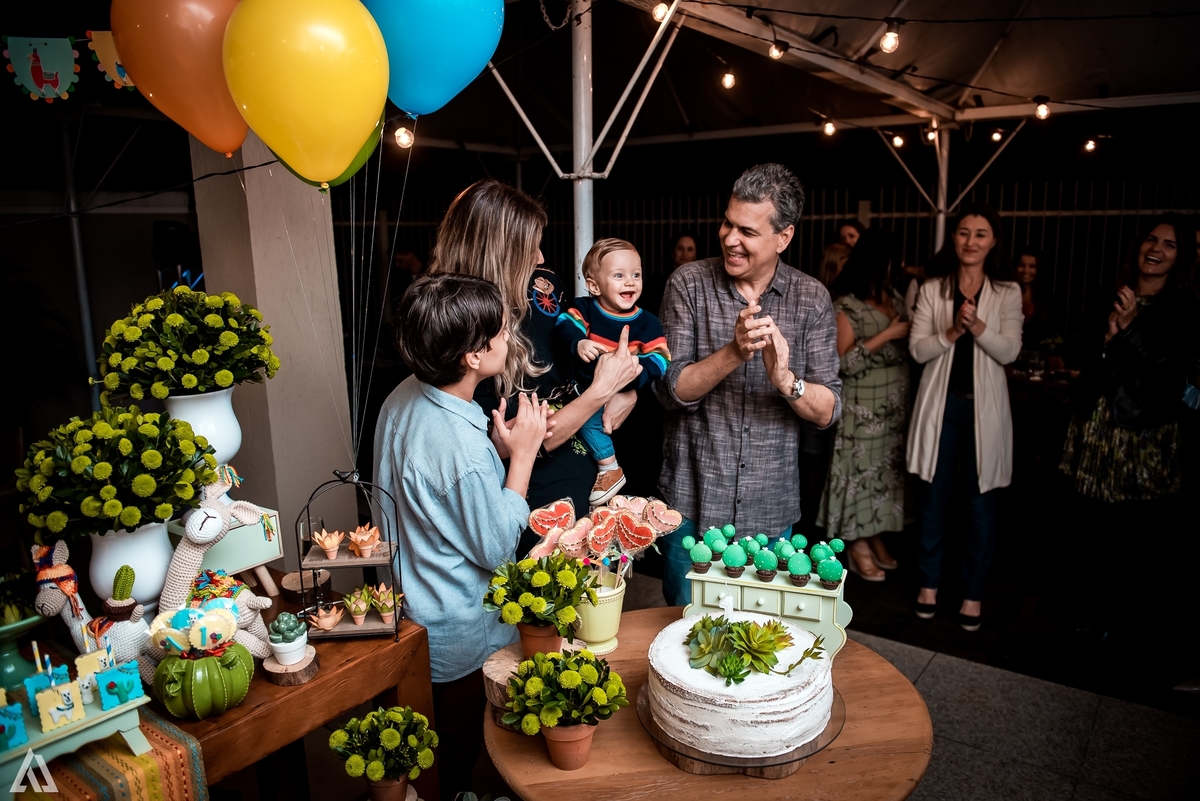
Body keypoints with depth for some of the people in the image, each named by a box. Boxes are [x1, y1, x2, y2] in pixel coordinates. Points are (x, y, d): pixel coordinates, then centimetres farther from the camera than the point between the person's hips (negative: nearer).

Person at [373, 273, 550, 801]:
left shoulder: (403, 399, -7)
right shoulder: (463, 449, -35)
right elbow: (497, 549, -21)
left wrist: (500, 448, -2)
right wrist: (522, 455, -17)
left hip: (410, 610, 8)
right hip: (460, 639, -8)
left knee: (429, 743, 30)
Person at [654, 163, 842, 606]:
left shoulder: (811, 298, -2)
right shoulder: (688, 283, -5)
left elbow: (828, 411, -5)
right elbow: (670, 390, -12)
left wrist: (785, 378, -25)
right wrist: (733, 353, -27)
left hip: (771, 511, 2)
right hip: (693, 502, -1)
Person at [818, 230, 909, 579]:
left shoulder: (894, 297, 10)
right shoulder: (847, 305, -11)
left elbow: (908, 342, 17)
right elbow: (845, 362, -17)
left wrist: (912, 332, -4)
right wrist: (888, 335, -18)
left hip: (896, 403, 7)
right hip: (864, 406, -7)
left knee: (888, 468, 11)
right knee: (862, 469, 1)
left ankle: (876, 538, 24)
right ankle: (858, 547, 12)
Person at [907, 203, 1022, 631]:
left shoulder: (1007, 292, 4)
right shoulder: (932, 289, 4)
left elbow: (1008, 351, -6)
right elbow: (917, 349, -3)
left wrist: (977, 326, -23)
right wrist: (951, 333, -20)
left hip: (984, 406, 0)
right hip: (941, 402, 0)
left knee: (981, 501, 5)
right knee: (934, 496, 8)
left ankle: (973, 592, 19)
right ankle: (929, 582, 23)